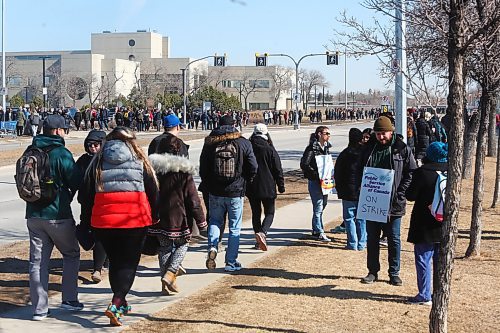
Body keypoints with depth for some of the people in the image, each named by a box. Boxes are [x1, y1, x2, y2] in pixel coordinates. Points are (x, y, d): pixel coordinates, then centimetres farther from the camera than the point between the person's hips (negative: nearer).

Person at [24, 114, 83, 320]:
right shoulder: (61, 154, -13)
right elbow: (77, 182, -11)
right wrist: (67, 197, 9)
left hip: (33, 215, 5)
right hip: (58, 214, -5)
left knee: (37, 261, 7)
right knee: (71, 254, 14)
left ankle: (39, 308, 7)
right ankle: (69, 299, 12)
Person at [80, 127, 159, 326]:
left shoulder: (98, 160, 9)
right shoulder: (139, 160, 6)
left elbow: (87, 193, 8)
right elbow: (153, 191, 8)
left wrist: (86, 220, 14)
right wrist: (154, 217, 16)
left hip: (103, 220, 2)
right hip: (135, 218, -2)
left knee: (115, 261, 17)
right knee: (129, 262, 2)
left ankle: (120, 303, 26)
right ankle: (115, 305, -14)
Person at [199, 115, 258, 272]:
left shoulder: (210, 144, -2)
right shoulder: (243, 143, -5)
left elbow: (203, 170, 0)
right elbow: (253, 167, -4)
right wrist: (245, 182, 12)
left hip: (215, 192, 1)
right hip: (236, 193, -1)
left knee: (214, 221, 20)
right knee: (234, 228, 9)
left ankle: (212, 247, -5)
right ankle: (231, 262, 11)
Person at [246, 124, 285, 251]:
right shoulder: (270, 150, -7)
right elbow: (278, 170, -4)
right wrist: (281, 186, 5)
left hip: (251, 188, 3)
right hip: (267, 188, -3)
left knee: (256, 213, 13)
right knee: (269, 213, 6)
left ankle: (259, 241, 15)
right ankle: (262, 232, -21)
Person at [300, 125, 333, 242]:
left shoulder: (326, 147, 11)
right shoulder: (312, 148, -13)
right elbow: (304, 164, -17)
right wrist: (316, 175, -20)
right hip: (315, 181, -8)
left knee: (322, 205, 15)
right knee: (318, 207, -6)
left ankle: (316, 230, 27)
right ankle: (319, 232, 0)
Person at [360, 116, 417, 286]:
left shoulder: (402, 149, -4)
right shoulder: (369, 148, 5)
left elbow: (411, 172, -2)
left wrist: (400, 193, -11)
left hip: (393, 203, -3)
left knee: (394, 239, 6)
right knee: (372, 238, 10)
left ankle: (394, 273, 16)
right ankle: (373, 271, 20)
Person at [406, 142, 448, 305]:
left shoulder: (422, 172, -15)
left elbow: (410, 195, -10)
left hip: (425, 226, -5)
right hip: (444, 225, 6)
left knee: (423, 260, 1)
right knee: (440, 261, 13)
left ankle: (424, 296, 2)